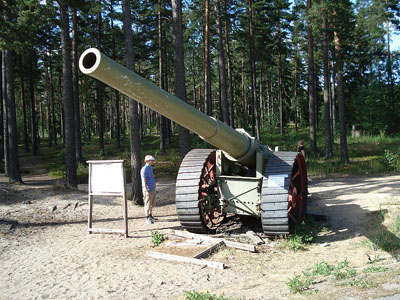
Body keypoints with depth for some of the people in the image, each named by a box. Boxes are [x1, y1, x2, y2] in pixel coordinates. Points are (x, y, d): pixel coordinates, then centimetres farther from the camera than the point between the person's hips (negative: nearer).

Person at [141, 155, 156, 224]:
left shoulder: (150, 168, 13)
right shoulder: (144, 169, -15)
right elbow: (143, 181, -19)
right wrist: (146, 191, -22)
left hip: (153, 189, 9)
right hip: (148, 190, -9)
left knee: (152, 204, 17)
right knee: (148, 205, -2)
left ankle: (150, 216, 30)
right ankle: (147, 219, 5)